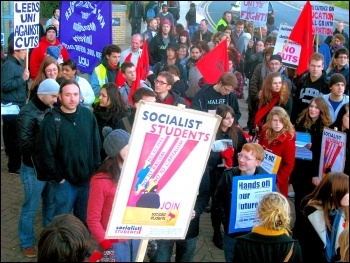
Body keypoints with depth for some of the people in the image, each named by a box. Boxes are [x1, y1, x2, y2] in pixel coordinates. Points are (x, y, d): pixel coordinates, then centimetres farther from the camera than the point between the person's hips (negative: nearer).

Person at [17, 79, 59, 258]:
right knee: (31, 208, 8)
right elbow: (25, 144, -19)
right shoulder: (27, 113, -16)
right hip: (34, 169, -5)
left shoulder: (52, 109, 1)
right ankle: (26, 243, 26)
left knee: (51, 204, 18)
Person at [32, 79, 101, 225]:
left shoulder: (88, 115, 0)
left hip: (88, 179, 4)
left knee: (84, 219, 18)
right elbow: (46, 153, -12)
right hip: (65, 181, -3)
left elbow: (96, 145, 6)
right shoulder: (52, 120, -12)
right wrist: (58, 178, -9)